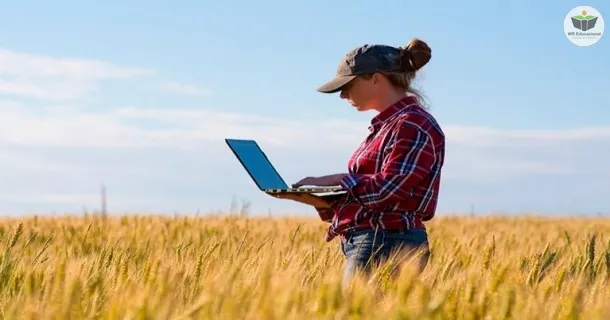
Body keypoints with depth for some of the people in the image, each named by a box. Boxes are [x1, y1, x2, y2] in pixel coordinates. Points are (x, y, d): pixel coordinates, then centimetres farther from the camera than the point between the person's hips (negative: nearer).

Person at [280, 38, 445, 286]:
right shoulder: (387, 125, 20)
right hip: (367, 242, 10)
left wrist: (335, 180, -9)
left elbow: (387, 190, -20)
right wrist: (315, 197, 4)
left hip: (388, 246, -10)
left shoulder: (413, 126, -11)